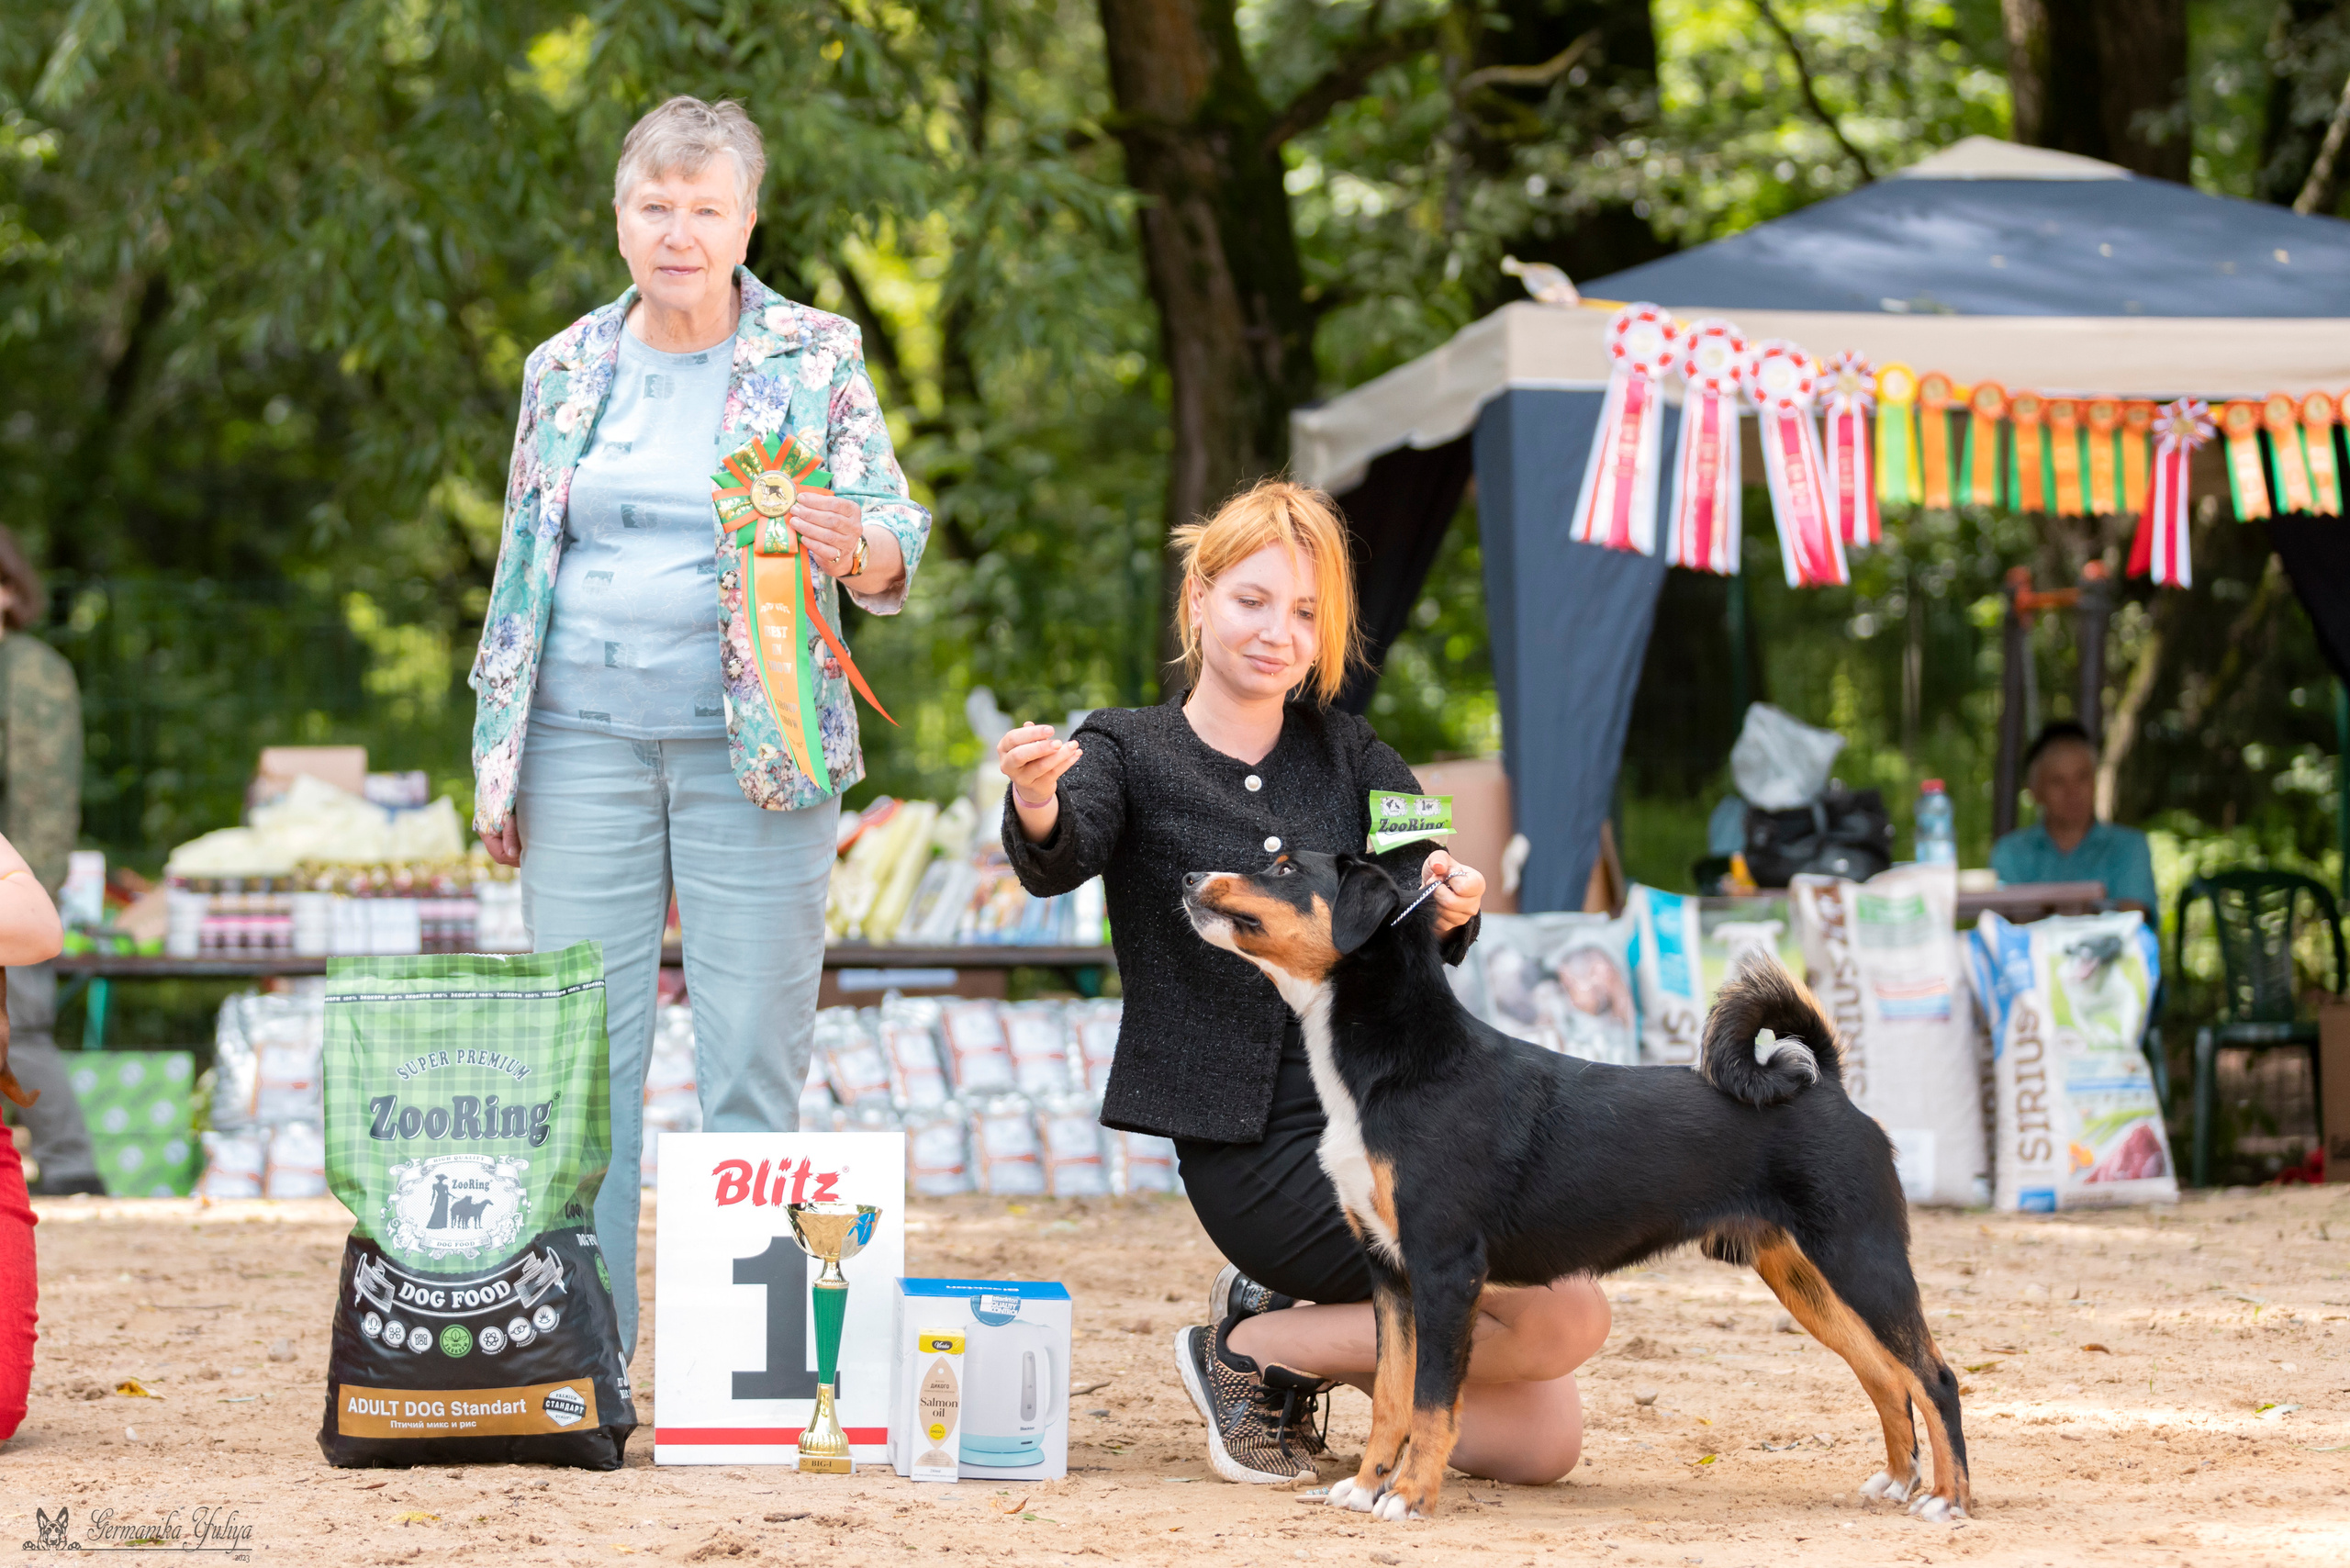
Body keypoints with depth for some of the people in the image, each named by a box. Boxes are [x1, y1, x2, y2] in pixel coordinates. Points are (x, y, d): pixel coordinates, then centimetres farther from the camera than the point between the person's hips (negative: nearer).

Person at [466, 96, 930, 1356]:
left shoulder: (816, 359, 4)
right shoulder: (565, 370, 12)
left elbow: (895, 544, 0)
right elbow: (521, 569, 17)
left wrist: (852, 547, -25)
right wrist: (498, 757, 12)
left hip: (754, 751, -2)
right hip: (586, 739, 2)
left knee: (751, 1061, -3)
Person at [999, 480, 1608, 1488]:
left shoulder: (1348, 756, 13)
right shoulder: (1130, 753, 1)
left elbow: (1417, 910, -4)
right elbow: (1060, 862, -22)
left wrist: (1452, 907, -29)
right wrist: (1036, 809, -47)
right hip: (1256, 1146, -6)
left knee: (1542, 1443, -4)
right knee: (1565, 1314, -22)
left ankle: (1292, 1326, 15)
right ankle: (1253, 1353, -4)